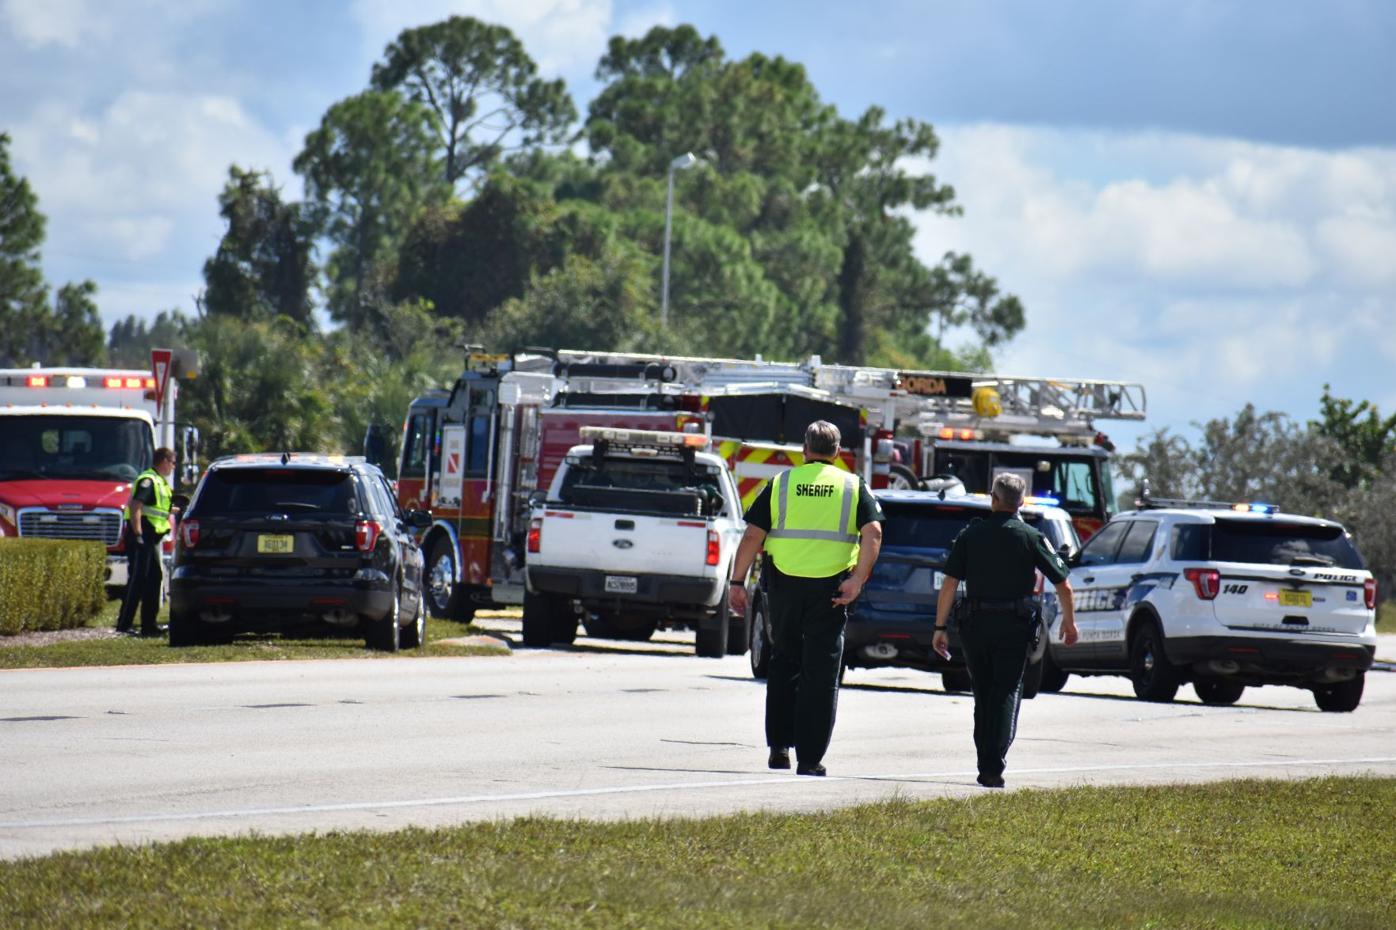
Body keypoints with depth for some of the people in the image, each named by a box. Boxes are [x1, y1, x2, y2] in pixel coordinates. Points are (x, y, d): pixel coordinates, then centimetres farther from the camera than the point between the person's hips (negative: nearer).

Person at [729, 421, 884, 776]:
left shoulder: (781, 483, 4)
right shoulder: (854, 487, 4)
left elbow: (752, 536, 0)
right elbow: (873, 533, -11)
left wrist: (738, 581, 5)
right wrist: (858, 579, -12)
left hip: (785, 585, 1)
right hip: (830, 588, -1)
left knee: (783, 665, 18)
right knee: (821, 674, 3)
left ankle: (779, 747, 14)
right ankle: (810, 758, 1)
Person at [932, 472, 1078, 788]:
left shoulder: (970, 535, 3)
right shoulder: (1031, 537, 0)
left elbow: (950, 584, -2)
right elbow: (1063, 585, 2)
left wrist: (940, 627, 2)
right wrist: (1069, 621, 18)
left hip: (976, 623, 2)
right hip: (1015, 625, -2)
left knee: (982, 694, 14)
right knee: (1006, 694, -1)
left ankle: (985, 766, 18)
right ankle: (993, 767, -14)